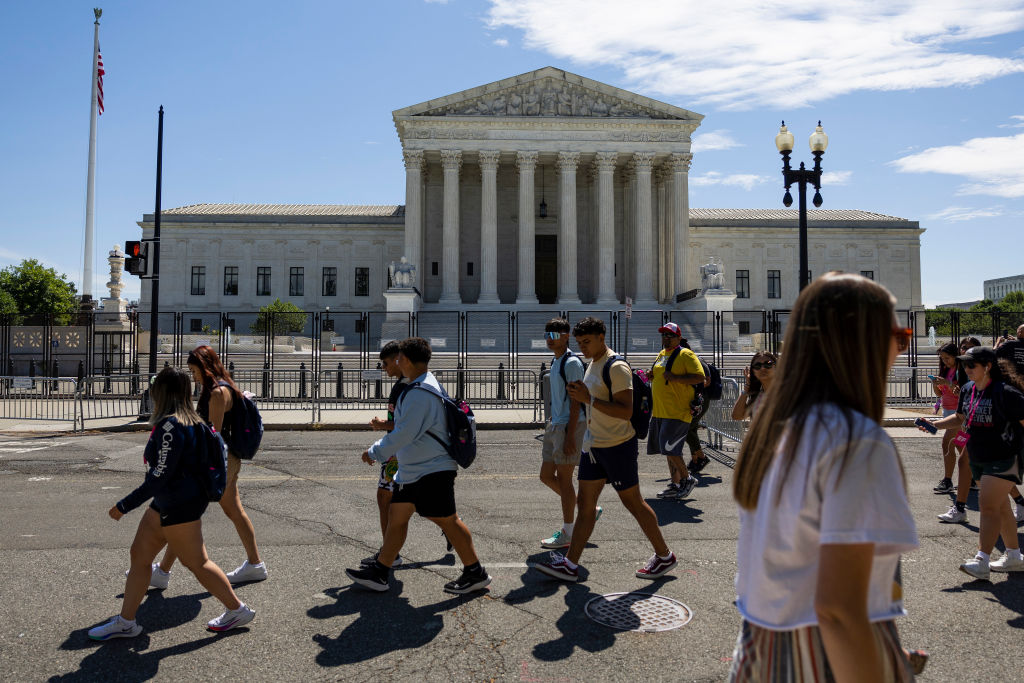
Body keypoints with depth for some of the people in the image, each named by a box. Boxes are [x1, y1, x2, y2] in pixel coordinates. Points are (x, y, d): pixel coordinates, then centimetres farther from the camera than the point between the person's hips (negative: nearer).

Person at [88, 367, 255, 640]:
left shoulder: (170, 426, -23)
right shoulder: (191, 422, 5)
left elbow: (160, 477, -23)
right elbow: (218, 446, 10)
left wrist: (124, 506, -16)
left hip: (179, 506, -10)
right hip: (166, 504, 10)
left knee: (196, 562, 2)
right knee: (139, 554, 13)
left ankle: (238, 610, 16)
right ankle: (125, 622, 24)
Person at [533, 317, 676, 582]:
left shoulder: (616, 367, -18)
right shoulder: (593, 364, 12)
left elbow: (626, 411, -26)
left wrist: (589, 399, -29)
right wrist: (581, 396, 8)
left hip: (617, 446, -9)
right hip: (594, 446, 9)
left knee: (633, 502, 4)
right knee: (585, 503, 8)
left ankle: (664, 556, 22)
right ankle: (570, 565, 13)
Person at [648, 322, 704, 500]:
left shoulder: (686, 355, -8)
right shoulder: (661, 354, 17)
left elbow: (699, 377, -18)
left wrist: (675, 378, -24)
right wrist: (652, 375, 9)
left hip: (678, 412, -8)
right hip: (659, 412, 9)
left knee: (669, 448, -13)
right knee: (669, 449, 12)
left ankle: (687, 478, 5)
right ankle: (675, 485, 21)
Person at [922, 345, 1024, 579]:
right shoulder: (968, 389, 6)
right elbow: (960, 418, 20)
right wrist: (934, 424, 6)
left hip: (1004, 459, -8)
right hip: (978, 460, 8)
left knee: (988, 505, -13)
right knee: (1000, 507, 16)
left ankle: (981, 561, -12)